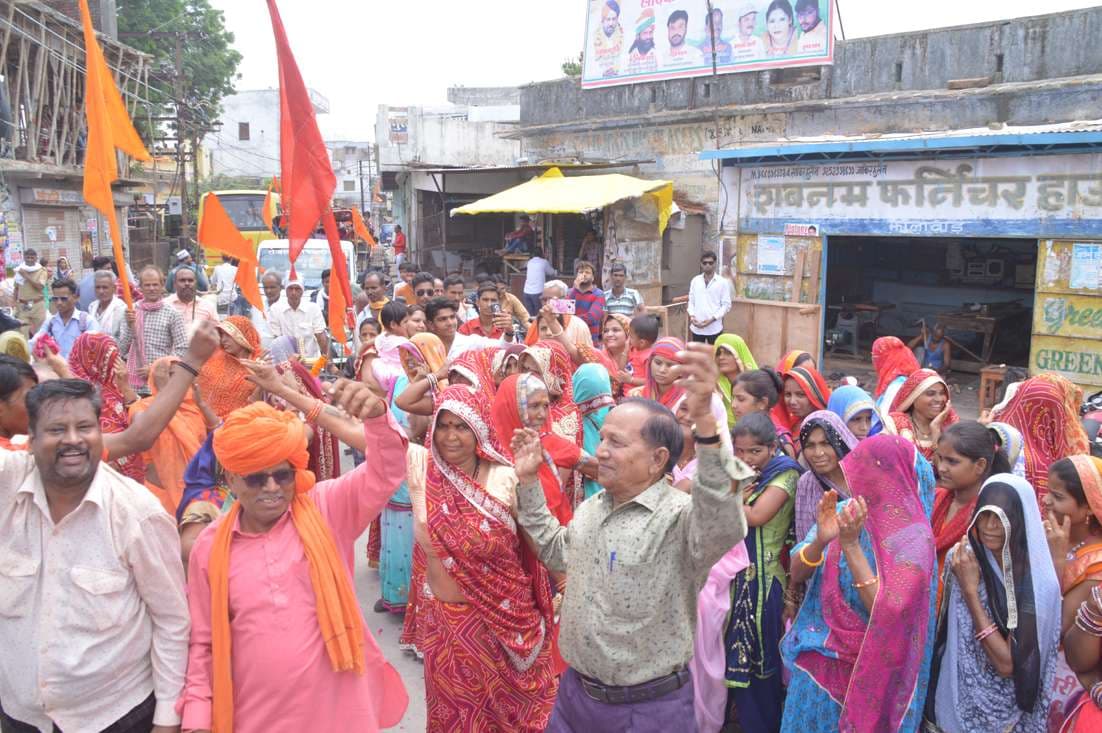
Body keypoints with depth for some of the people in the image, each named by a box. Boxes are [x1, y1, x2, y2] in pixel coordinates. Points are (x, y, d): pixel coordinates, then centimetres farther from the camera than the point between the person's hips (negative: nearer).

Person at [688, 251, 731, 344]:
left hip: (714, 328, -3)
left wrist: (712, 319, -14)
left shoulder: (723, 282, -2)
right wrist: (692, 315, -6)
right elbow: (691, 301, 12)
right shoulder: (695, 281, 8)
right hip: (697, 327, 3)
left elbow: (726, 304, -4)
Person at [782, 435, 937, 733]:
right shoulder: (842, 513, -4)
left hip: (863, 674, -5)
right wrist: (820, 539, -25)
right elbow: (796, 574, -5)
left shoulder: (912, 539, -19)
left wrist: (851, 544, -29)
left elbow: (887, 614, -25)